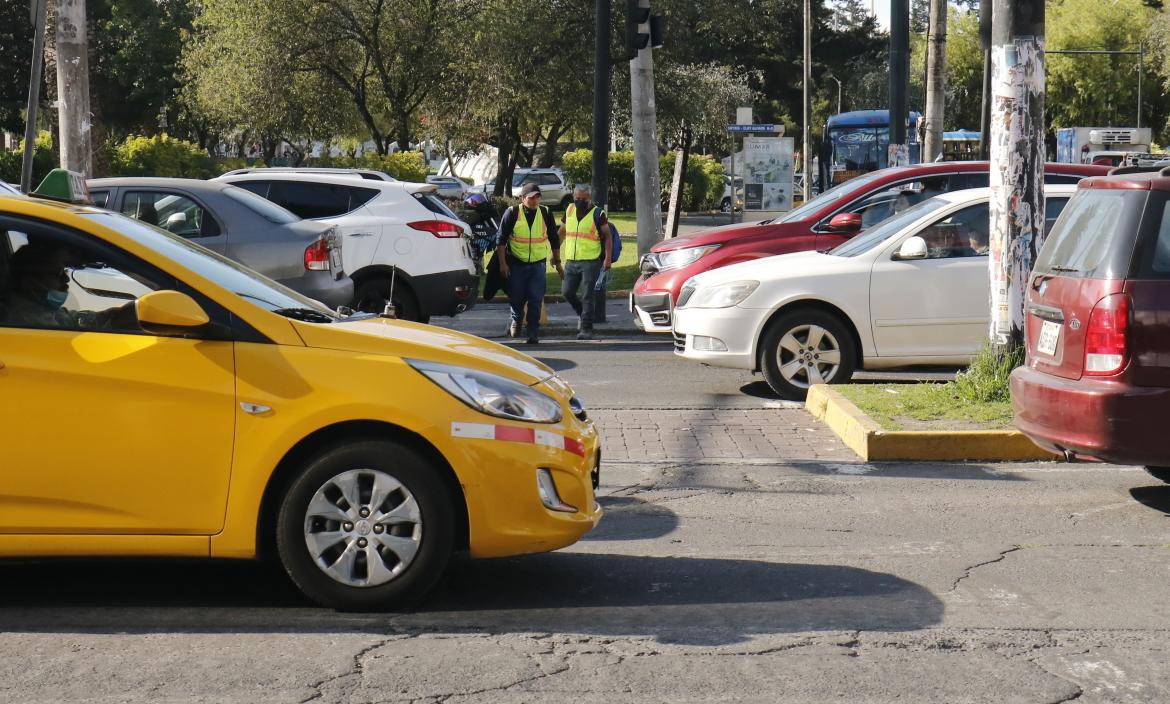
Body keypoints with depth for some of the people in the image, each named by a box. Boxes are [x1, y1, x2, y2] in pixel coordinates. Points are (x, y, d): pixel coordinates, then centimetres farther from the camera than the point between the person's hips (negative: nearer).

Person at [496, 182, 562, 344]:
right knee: (516, 297, 6)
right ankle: (516, 320, 36)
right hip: (516, 263, -1)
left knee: (536, 299, -7)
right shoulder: (512, 213, -6)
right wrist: (502, 263, -8)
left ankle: (533, 333, -1)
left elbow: (554, 239, 11)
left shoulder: (545, 214, 1)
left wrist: (557, 263, 11)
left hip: (538, 264, 1)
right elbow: (501, 240, -3)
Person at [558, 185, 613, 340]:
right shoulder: (569, 211, 10)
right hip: (571, 261, 5)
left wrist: (608, 258, -12)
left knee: (588, 296, -6)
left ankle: (586, 328, -3)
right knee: (567, 292, 5)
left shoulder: (597, 214, -3)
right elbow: (562, 233, 22)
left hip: (591, 261, -5)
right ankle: (582, 314, 30)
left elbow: (608, 236, -2)